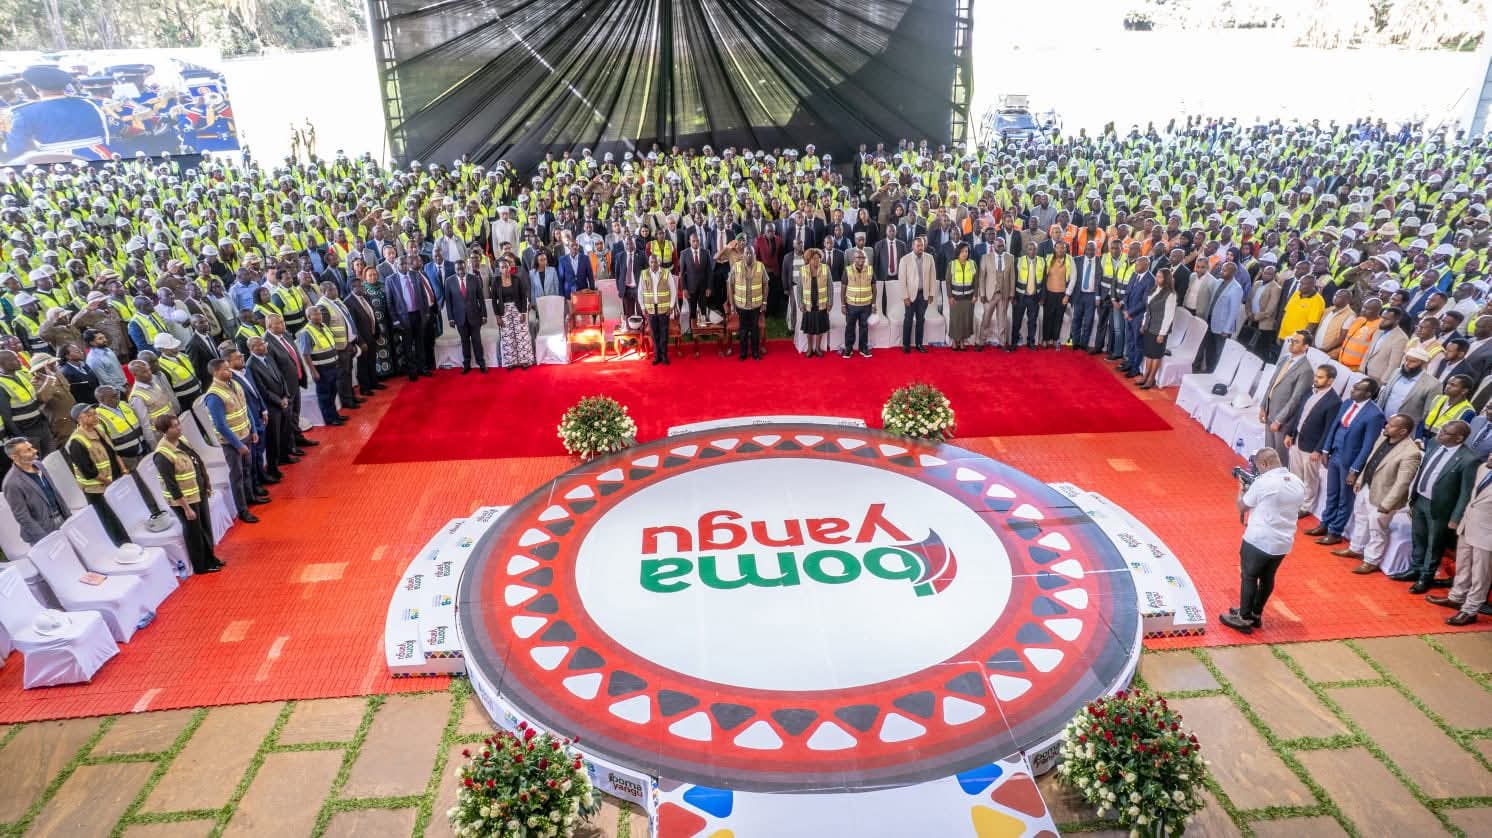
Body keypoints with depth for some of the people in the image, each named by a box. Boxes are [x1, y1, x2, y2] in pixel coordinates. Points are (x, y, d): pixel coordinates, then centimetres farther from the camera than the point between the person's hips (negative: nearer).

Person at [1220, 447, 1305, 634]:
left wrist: (1241, 489, 13)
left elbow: (1242, 507, -5)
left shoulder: (1262, 482, -17)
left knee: (1249, 577, 7)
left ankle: (1244, 619, 13)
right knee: (1267, 578, 19)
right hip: (1283, 543, 7)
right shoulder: (1298, 483, 3)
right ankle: (1256, 615, 33)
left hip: (1258, 541, -7)